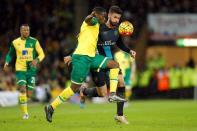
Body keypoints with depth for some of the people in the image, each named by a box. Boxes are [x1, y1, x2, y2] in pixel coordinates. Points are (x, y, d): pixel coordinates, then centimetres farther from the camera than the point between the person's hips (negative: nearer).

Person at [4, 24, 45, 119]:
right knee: (22, 89, -17)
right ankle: (25, 113, -11)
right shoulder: (15, 42, 2)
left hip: (31, 69, 1)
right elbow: (10, 54, 15)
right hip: (20, 69, -1)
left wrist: (37, 60, -21)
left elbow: (41, 54, 0)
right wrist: (7, 62, -3)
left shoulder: (34, 42, -2)